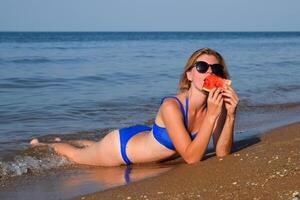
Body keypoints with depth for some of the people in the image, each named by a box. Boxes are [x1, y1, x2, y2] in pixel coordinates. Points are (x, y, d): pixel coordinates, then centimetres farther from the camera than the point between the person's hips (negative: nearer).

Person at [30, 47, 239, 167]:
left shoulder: (216, 104, -20)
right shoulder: (171, 106, -39)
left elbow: (222, 152, -20)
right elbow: (191, 157, -39)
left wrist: (231, 115, -34)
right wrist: (211, 116, -45)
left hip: (144, 138, 7)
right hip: (121, 145, -6)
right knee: (77, 155, 22)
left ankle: (66, 141, 64)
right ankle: (43, 145, 52)